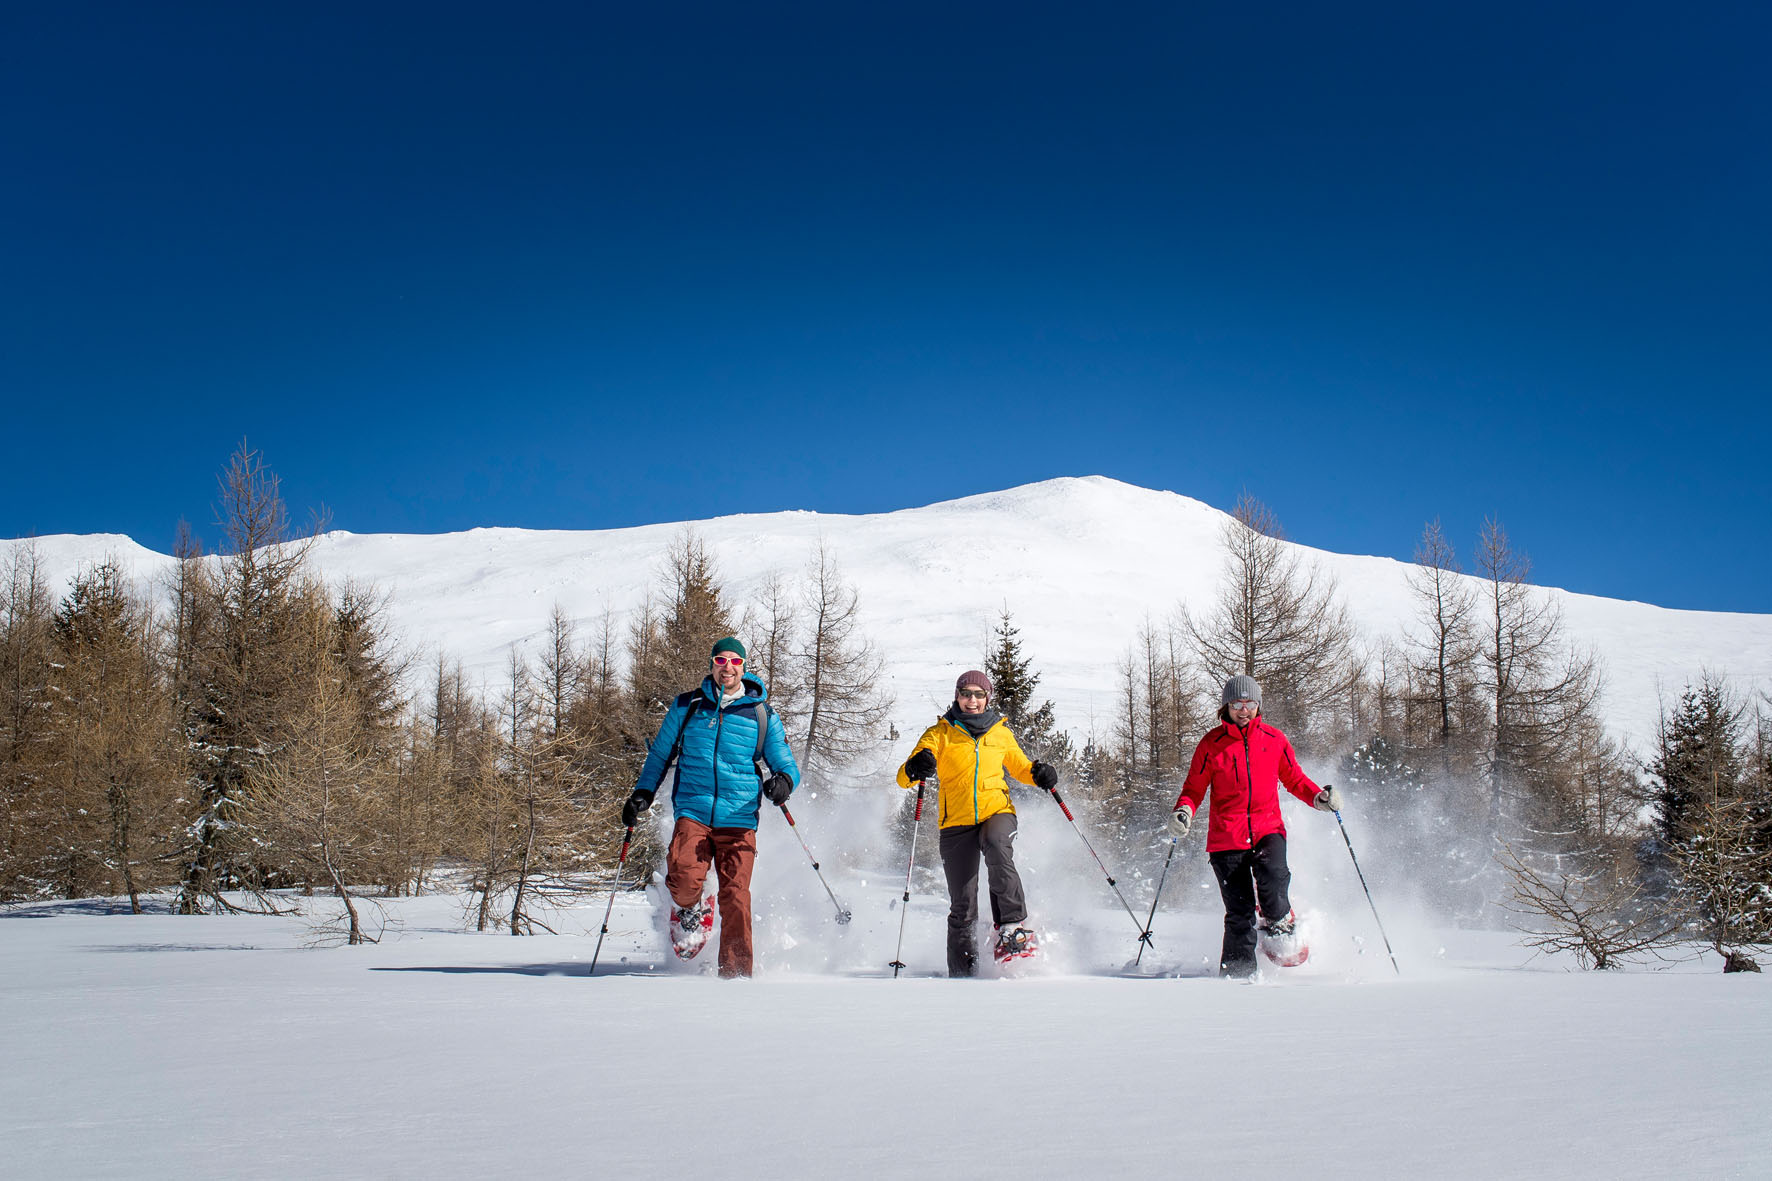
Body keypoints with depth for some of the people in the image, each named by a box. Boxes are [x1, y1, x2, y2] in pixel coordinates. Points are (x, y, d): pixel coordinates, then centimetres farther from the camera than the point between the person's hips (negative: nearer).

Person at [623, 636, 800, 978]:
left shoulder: (761, 714, 10)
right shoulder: (687, 706, 12)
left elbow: (787, 765, 13)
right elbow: (660, 754, 23)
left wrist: (784, 781, -11)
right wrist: (643, 793, 10)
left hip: (739, 819, 0)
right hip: (692, 811, 0)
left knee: (735, 896, -11)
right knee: (685, 878, -21)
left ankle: (735, 972, 2)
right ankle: (690, 911, 14)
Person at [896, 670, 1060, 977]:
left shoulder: (1001, 733, 12)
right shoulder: (941, 733, 5)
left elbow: (1019, 765, 28)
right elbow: (904, 777, -3)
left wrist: (1038, 773, 4)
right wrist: (916, 768, -28)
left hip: (997, 813, 1)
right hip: (957, 822, 0)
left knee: (998, 851, -35)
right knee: (962, 907, -4)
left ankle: (1014, 928, -29)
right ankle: (962, 970, 11)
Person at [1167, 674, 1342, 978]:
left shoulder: (1273, 739, 7)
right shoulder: (1212, 743, 1)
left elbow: (1294, 779, 17)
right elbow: (1194, 788, 4)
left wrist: (1319, 797, -2)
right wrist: (1184, 811, -16)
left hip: (1267, 829, 1)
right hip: (1226, 836, -1)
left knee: (1272, 874, -29)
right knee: (1240, 912, -3)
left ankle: (1279, 924, 2)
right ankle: (1237, 974, 11)